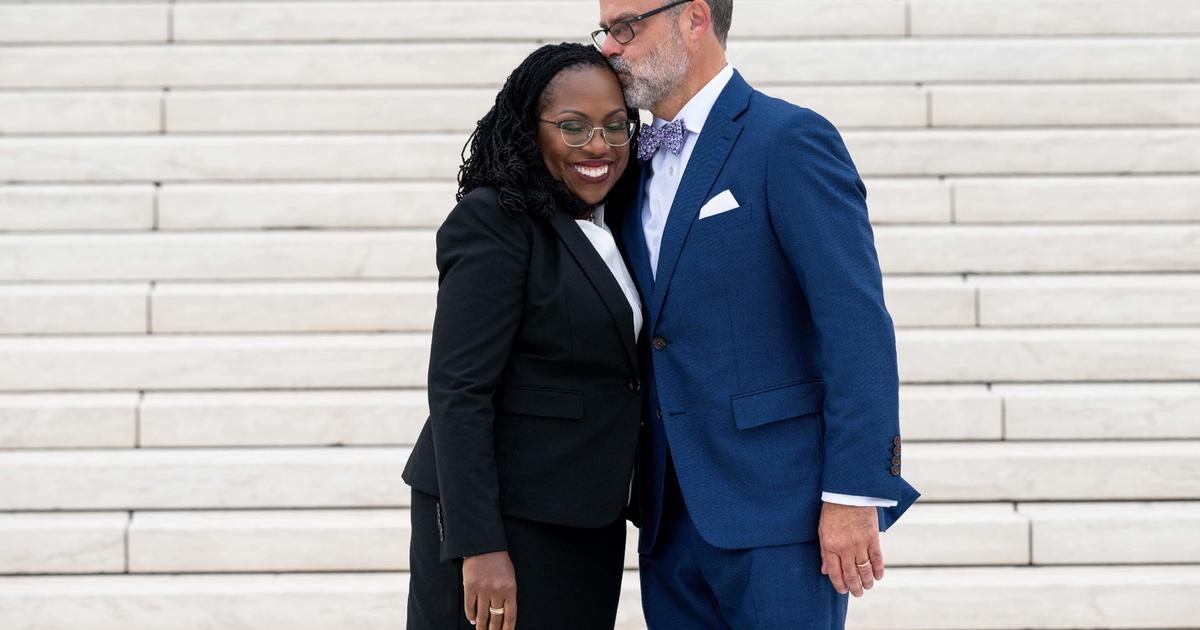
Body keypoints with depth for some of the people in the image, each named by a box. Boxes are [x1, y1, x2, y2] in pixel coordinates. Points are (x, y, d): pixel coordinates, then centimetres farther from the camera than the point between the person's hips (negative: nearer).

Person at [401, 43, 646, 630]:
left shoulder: (604, 225, 12)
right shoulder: (495, 221, -13)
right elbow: (458, 392, -18)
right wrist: (480, 547, -22)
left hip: (588, 525, 8)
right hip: (504, 519, -8)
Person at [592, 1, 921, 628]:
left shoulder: (789, 139, -8)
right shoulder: (640, 167, 16)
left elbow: (858, 324, -14)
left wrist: (855, 494, -19)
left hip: (775, 510, -7)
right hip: (673, 523, 7)